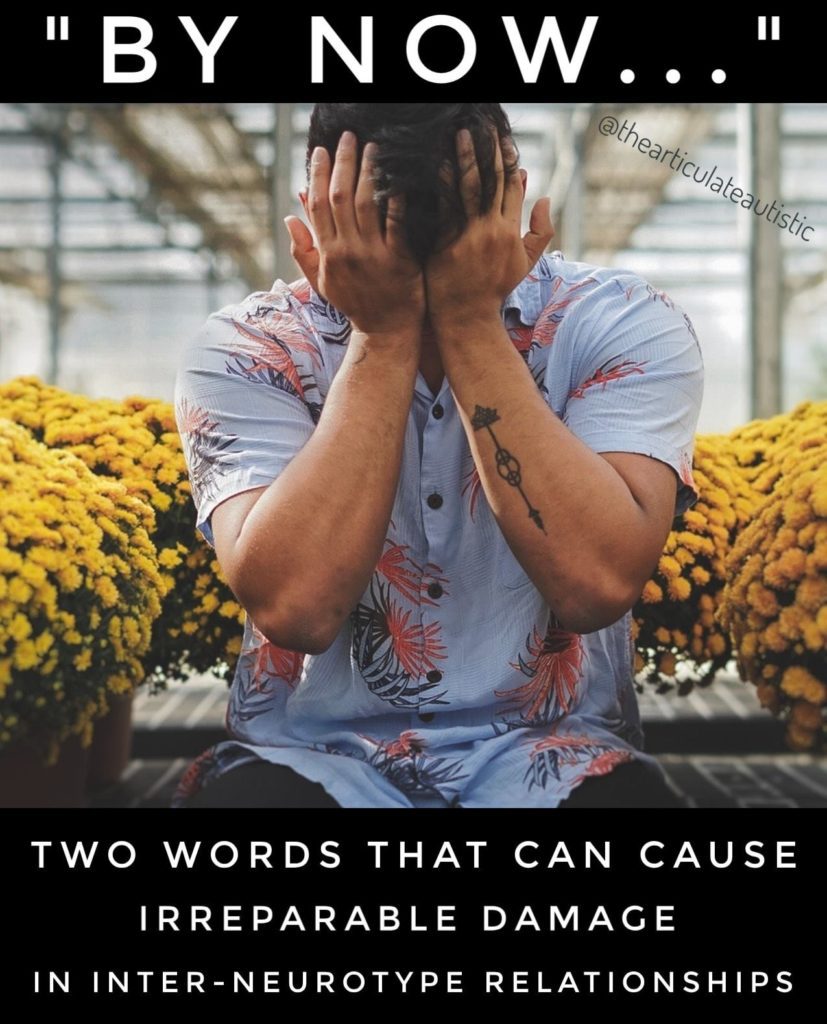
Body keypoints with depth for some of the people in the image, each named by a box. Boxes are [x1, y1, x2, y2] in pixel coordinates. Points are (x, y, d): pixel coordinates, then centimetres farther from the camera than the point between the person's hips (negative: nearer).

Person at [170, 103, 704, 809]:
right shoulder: (244, 350, -7)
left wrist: (471, 322, -21)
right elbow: (295, 607, -22)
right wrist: (382, 333, -21)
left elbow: (596, 586, -23)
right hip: (314, 753, 0)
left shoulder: (626, 328, -7)